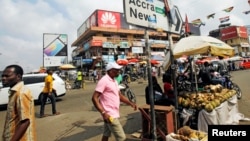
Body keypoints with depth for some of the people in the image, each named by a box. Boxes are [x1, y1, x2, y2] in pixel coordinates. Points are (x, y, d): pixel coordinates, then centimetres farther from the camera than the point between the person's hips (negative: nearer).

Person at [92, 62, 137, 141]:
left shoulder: (114, 81, 12)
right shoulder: (104, 81, -17)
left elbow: (120, 96, 20)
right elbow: (94, 98, -20)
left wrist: (131, 103, 8)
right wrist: (103, 112, -27)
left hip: (114, 114, 9)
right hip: (110, 115, -9)